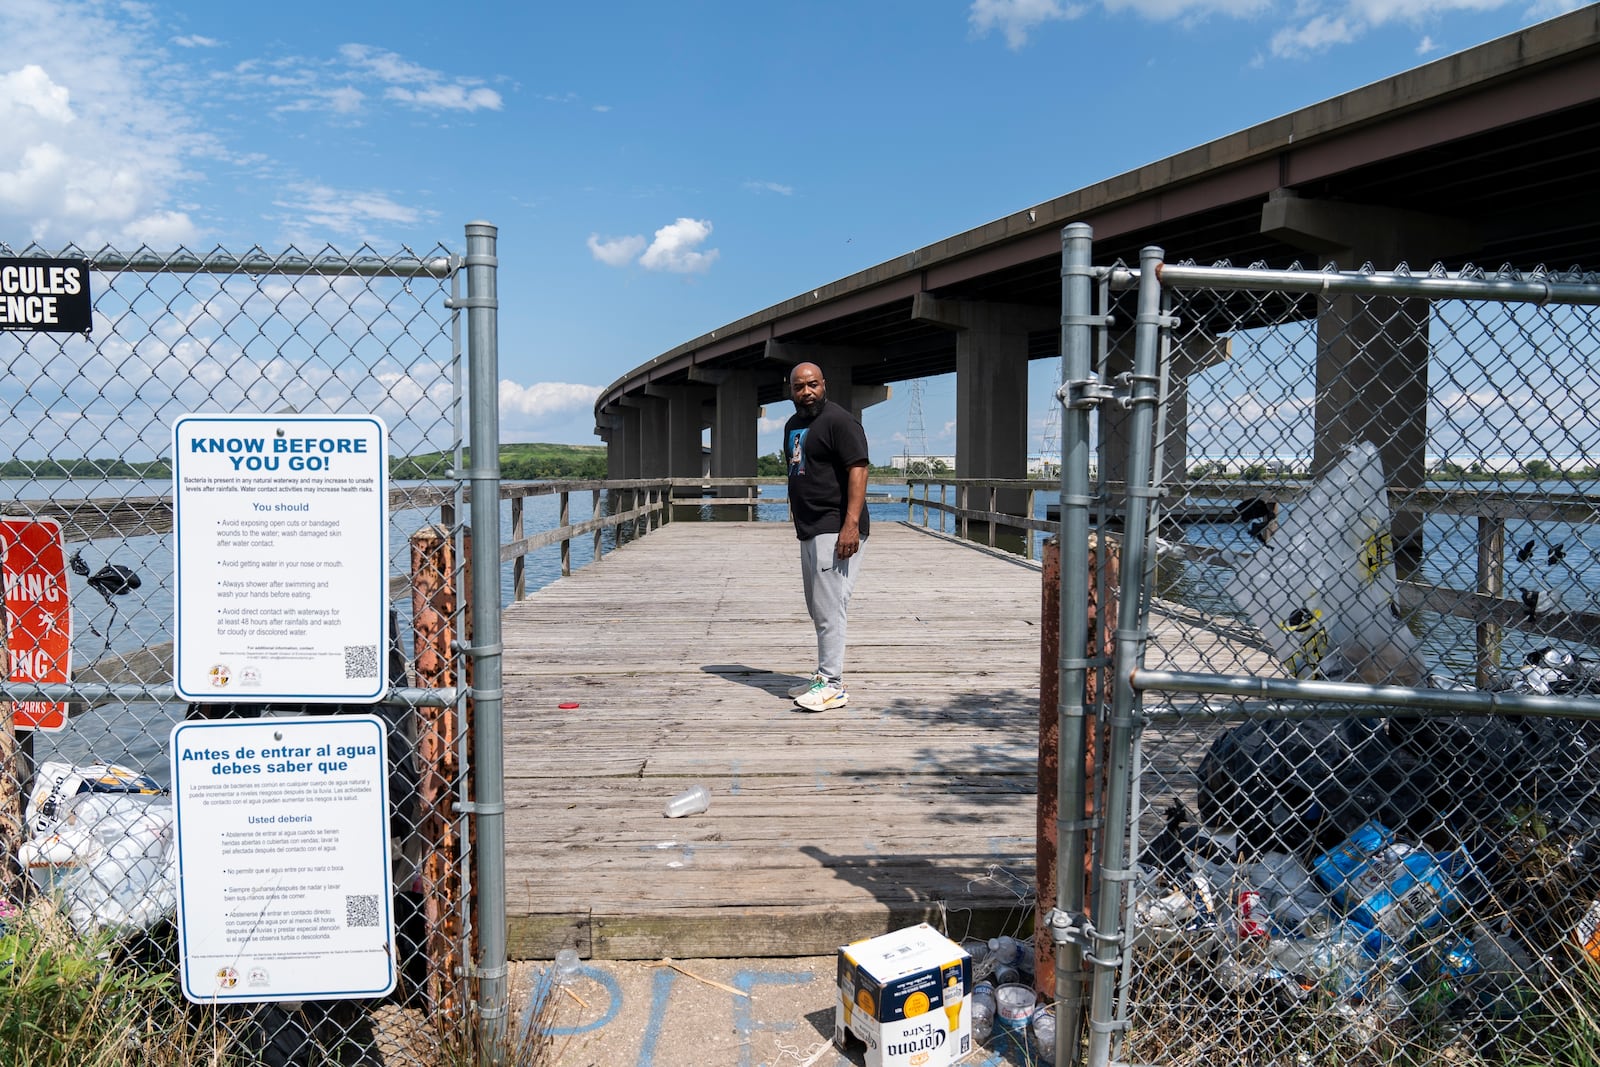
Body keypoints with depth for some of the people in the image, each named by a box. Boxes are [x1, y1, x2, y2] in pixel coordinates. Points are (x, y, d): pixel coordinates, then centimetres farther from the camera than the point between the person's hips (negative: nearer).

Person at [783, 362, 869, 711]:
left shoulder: (839, 420, -10)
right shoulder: (793, 425, 18)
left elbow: (858, 469, -18)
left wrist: (851, 524, -27)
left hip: (835, 530, -9)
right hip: (809, 531, 10)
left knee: (829, 609, -10)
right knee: (819, 609, 15)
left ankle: (833, 686, -7)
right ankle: (824, 676, 24)